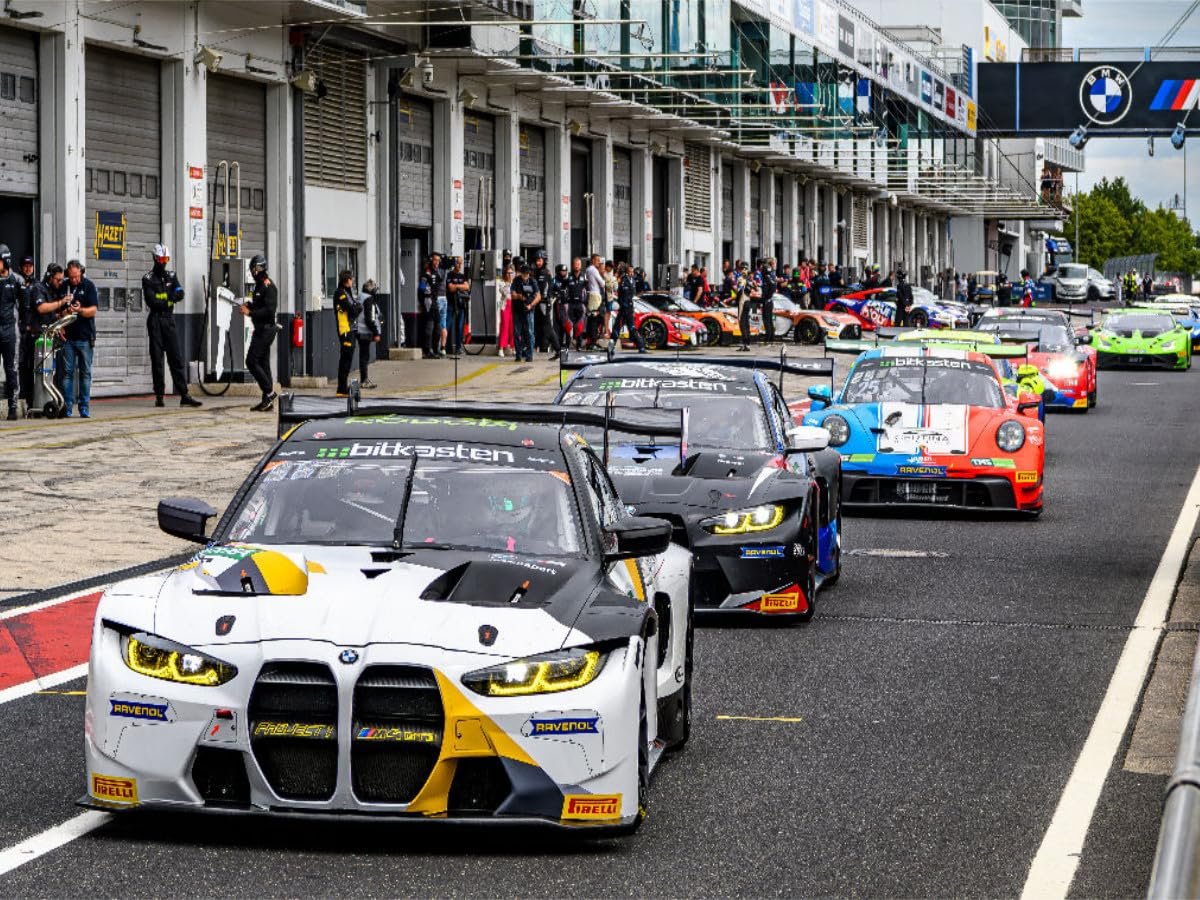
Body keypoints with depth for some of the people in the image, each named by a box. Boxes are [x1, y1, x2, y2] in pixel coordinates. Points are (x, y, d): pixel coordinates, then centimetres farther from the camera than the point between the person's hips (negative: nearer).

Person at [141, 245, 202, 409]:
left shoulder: (171, 276, 13)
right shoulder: (148, 279, 0)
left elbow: (180, 294, -2)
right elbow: (151, 301, -13)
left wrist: (163, 299, -16)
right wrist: (169, 299, -6)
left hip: (169, 320, 3)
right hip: (155, 320, -3)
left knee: (176, 358, -1)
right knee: (157, 359, -1)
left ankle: (184, 395, -4)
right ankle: (159, 395, 3)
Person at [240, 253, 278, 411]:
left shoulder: (268, 286, -14)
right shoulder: (259, 285, 16)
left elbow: (269, 310, -22)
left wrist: (250, 312, -21)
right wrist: (248, 306, 9)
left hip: (266, 329, -10)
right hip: (261, 329, 10)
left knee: (252, 361, -12)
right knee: (263, 364, 10)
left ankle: (269, 392, -8)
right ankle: (268, 399, 12)